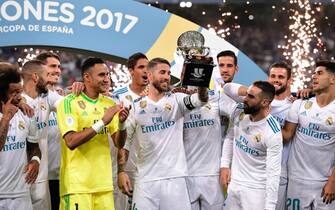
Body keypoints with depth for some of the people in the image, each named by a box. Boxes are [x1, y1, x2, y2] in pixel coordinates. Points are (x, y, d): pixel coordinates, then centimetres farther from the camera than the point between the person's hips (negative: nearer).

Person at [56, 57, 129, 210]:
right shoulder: (69, 103, -7)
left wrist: (121, 123, -10)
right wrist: (102, 122, -21)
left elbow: (119, 144, 10)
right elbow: (71, 142, -18)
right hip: (78, 184, -5)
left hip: (104, 183, 5)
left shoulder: (109, 104, 11)